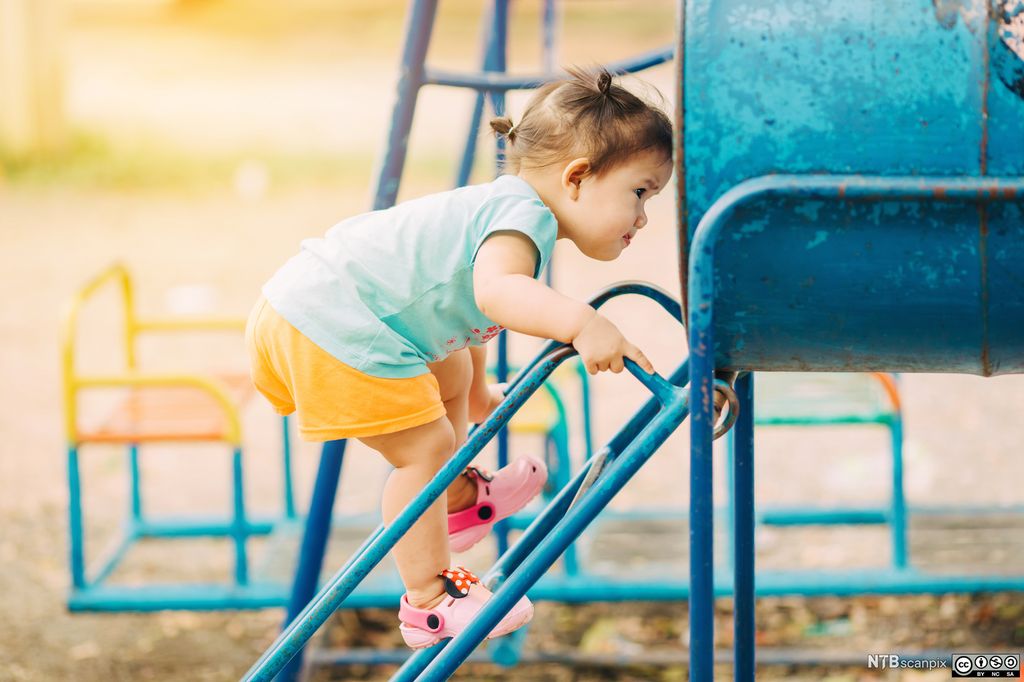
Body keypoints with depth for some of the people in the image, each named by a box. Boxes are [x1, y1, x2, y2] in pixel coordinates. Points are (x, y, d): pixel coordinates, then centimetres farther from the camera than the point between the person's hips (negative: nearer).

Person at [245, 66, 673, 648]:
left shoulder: (500, 208, 16)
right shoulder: (523, 216, -18)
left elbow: (467, 309, 34)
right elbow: (496, 291, -40)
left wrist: (478, 393, 47)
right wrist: (580, 322, -51)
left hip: (306, 305, 12)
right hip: (332, 331, -12)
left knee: (450, 375, 30)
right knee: (426, 446, -9)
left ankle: (457, 503, 47)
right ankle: (430, 601, 2)